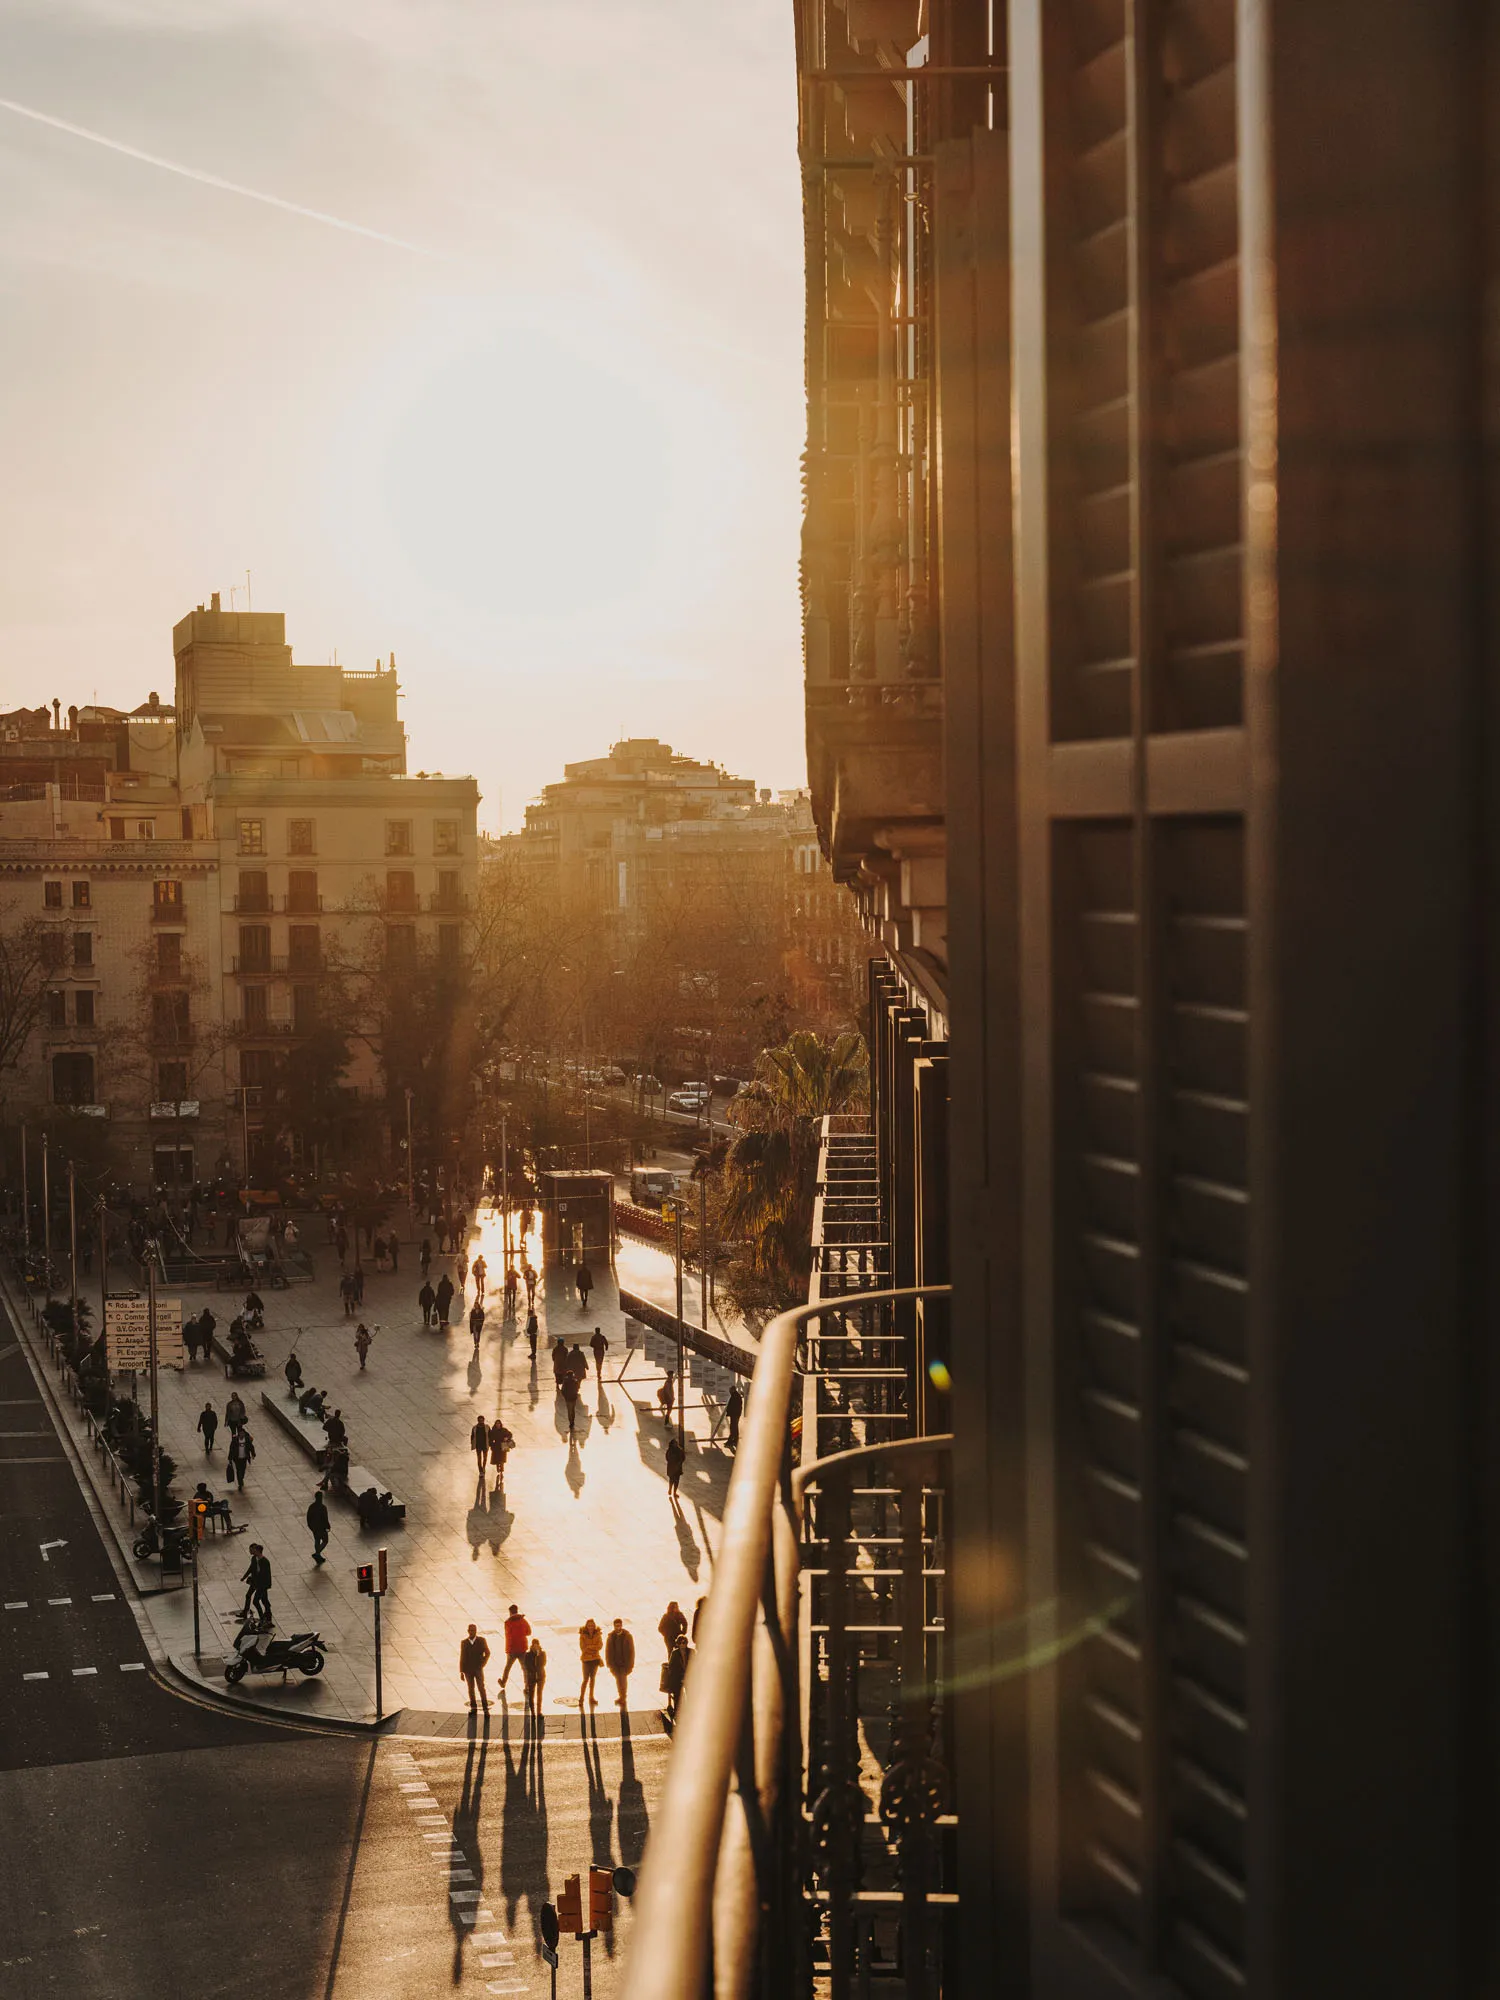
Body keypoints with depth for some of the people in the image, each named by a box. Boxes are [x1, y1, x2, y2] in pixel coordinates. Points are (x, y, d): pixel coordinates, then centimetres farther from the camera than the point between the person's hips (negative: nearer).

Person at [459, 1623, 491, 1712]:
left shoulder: (482, 1640, -2)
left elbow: (487, 1653, 5)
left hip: (478, 1669, -2)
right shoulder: (463, 1642, 2)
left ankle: (486, 1708, -5)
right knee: (471, 1689, 7)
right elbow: (462, 1657, 5)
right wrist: (461, 1672, 3)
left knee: (481, 1688, -9)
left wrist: (483, 1664, -7)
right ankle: (473, 1707, 16)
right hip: (468, 1670, 2)